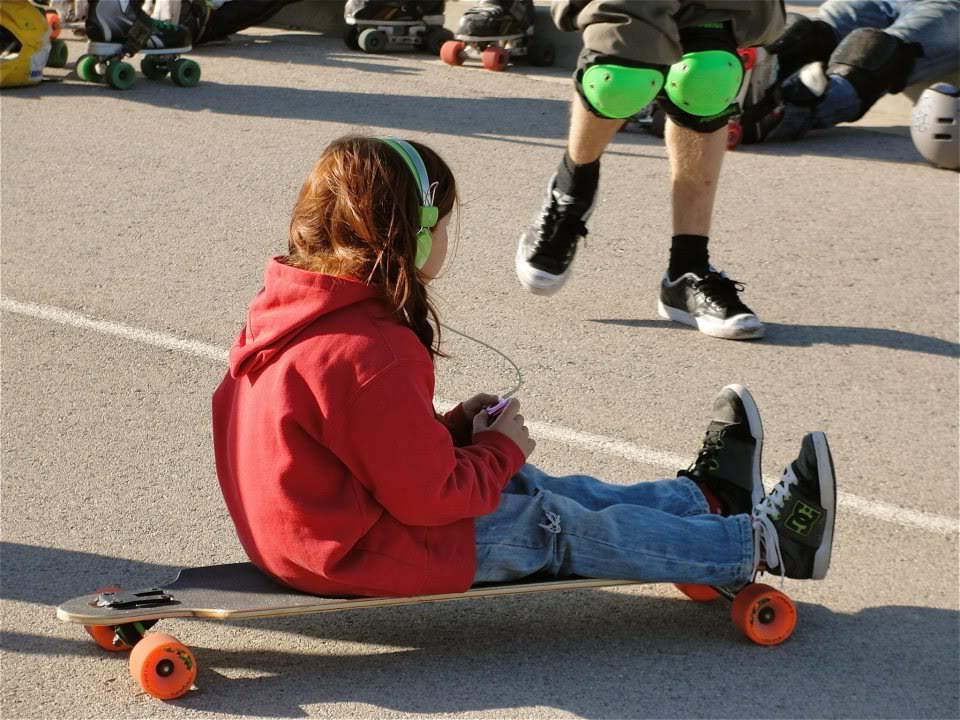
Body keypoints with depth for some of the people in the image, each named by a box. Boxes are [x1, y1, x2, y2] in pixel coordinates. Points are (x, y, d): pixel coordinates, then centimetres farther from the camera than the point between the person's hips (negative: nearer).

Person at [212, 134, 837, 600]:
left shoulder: (298, 311, 2)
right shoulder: (371, 358, -29)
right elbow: (430, 498, -24)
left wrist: (454, 428, 3)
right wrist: (501, 448, -7)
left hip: (309, 528, 9)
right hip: (365, 557, -9)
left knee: (523, 488, 16)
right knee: (552, 526, 0)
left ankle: (707, 499, 30)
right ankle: (761, 544, 14)